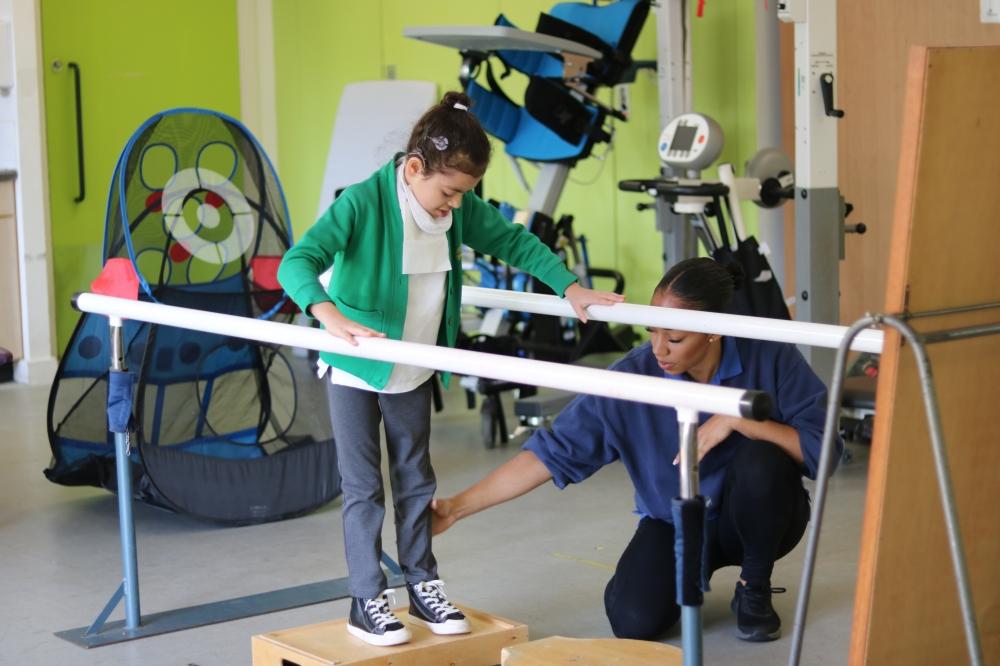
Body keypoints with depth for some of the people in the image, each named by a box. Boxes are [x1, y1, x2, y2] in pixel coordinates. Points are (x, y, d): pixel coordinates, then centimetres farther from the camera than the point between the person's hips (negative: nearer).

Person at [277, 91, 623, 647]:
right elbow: (297, 263, -34)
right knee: (364, 487, 0)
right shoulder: (363, 203, -26)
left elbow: (514, 241, 5)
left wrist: (570, 288, -3)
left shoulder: (461, 208, -9)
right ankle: (367, 602, 9)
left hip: (414, 371, 5)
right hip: (356, 367, -5)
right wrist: (331, 316, -50)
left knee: (415, 480, 13)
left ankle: (423, 586, 25)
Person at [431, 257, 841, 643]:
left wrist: (738, 418, -33)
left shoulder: (769, 359, -22)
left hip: (756, 517, 0)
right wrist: (458, 507, -23)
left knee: (763, 460, -34)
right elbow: (553, 452, -19)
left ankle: (755, 591, -5)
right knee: (634, 622, -24)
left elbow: (822, 448, -23)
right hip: (674, 521, 1)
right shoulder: (633, 378, -20)